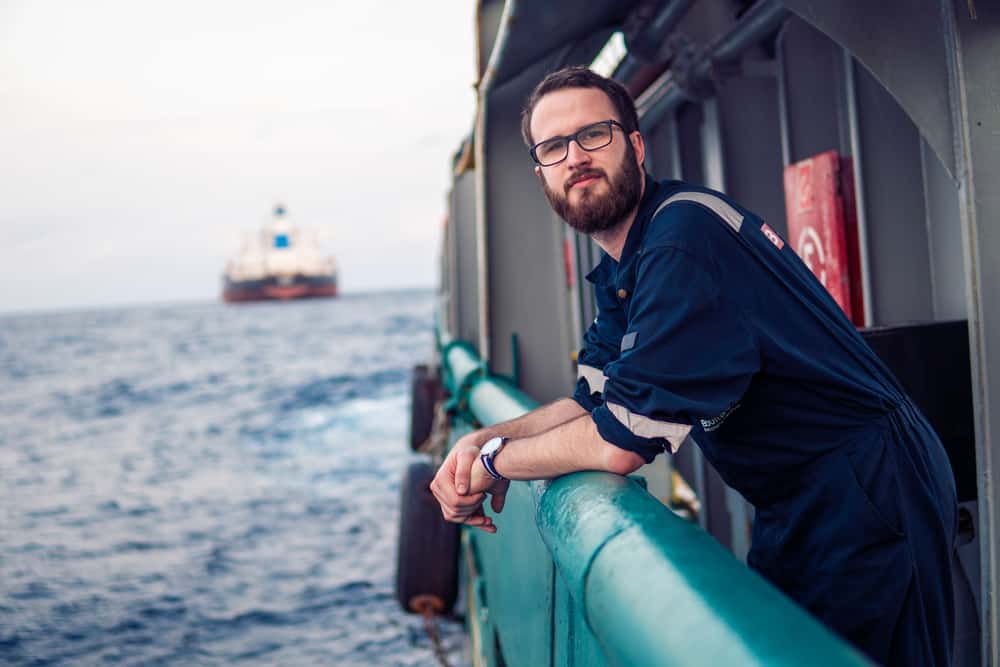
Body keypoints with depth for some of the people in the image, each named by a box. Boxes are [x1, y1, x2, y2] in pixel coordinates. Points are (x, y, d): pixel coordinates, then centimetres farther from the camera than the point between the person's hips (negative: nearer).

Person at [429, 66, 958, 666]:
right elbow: (595, 399, 15)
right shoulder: (621, 274, 9)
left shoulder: (685, 238, -25)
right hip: (800, 506, 10)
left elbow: (622, 440, -27)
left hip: (865, 499, -10)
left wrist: (495, 459, -10)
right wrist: (485, 438, -2)